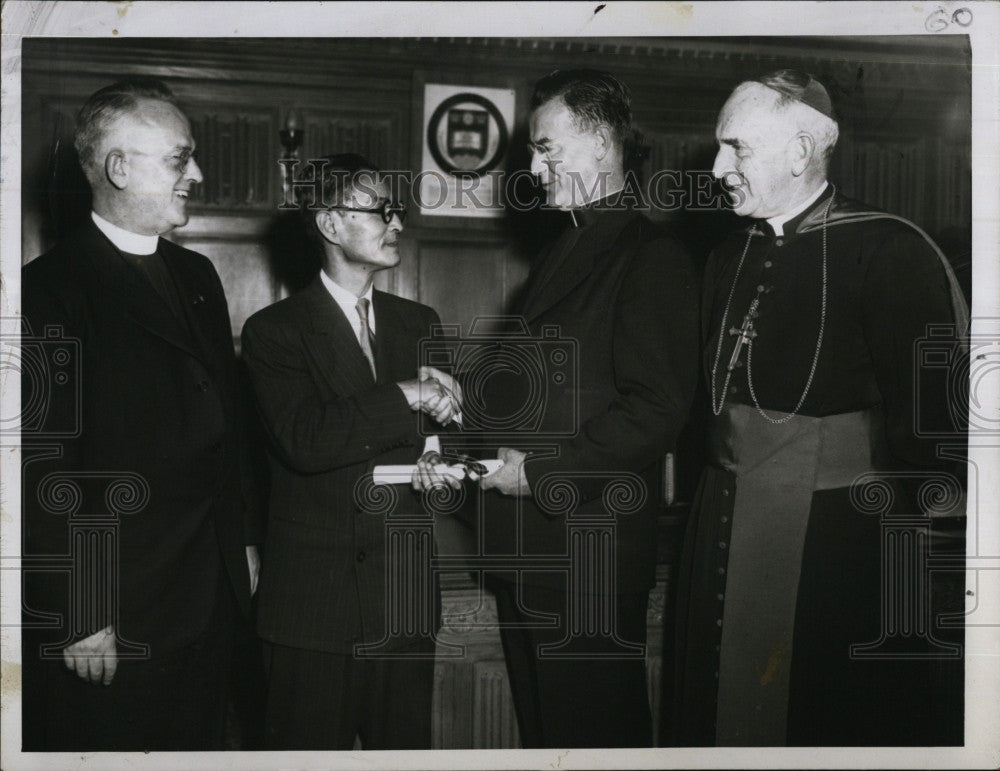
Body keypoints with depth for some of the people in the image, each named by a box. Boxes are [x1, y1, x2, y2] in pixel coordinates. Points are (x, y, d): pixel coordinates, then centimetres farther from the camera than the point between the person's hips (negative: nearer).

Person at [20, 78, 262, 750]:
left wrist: (245, 542, 15)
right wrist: (78, 618, -15)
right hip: (113, 615, -6)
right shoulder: (51, 289, -12)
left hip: (212, 596, 7)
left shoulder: (198, 276, 12)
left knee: (202, 742, 17)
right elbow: (48, 469, -15)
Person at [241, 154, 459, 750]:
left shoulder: (419, 323, 13)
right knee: (312, 744, 6)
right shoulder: (274, 330, -4)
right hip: (314, 598, -4)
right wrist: (405, 398, -16)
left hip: (406, 593, 5)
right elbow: (305, 442, -19)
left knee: (407, 744, 11)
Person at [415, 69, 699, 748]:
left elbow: (656, 413, -19)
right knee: (539, 722, 20)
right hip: (528, 545, 9)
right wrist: (454, 448, 3)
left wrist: (539, 469, -17)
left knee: (593, 728, 6)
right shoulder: (563, 253, 17)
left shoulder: (653, 258, -12)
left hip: (591, 548, -8)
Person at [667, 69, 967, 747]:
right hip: (725, 534, 7)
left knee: (831, 724, 9)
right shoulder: (730, 258, 10)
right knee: (714, 715, 17)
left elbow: (933, 424, -14)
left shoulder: (891, 251, -12)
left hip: (835, 552, -6)